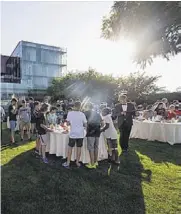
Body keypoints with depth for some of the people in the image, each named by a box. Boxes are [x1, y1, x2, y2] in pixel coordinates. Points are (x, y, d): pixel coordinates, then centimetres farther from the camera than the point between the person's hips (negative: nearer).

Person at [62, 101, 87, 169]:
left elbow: (68, 123, -2)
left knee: (70, 148, 12)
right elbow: (85, 125, -4)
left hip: (73, 134, 0)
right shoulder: (82, 114, -7)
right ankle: (77, 162, 23)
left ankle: (68, 163, 19)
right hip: (80, 134, 0)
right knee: (79, 148, 13)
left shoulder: (70, 113, -8)